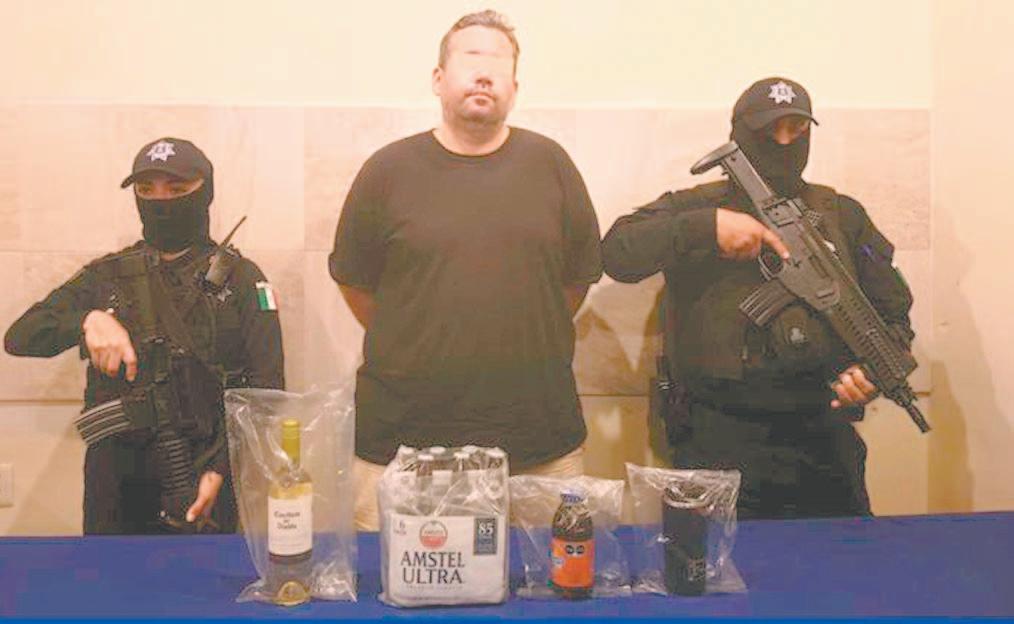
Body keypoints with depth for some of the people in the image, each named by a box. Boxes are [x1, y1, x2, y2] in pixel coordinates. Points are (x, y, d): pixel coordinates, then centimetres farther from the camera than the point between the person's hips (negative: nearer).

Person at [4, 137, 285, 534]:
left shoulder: (240, 278, -1)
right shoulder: (107, 275, 7)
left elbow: (264, 391, -5)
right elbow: (19, 337, 1)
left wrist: (220, 471, -16)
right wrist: (88, 319, -18)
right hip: (117, 484, 2)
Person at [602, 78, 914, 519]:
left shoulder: (843, 215, 13)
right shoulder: (695, 207, 4)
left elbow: (893, 312, 15)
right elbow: (617, 253, -12)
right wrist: (708, 226, -20)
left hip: (825, 437, 4)